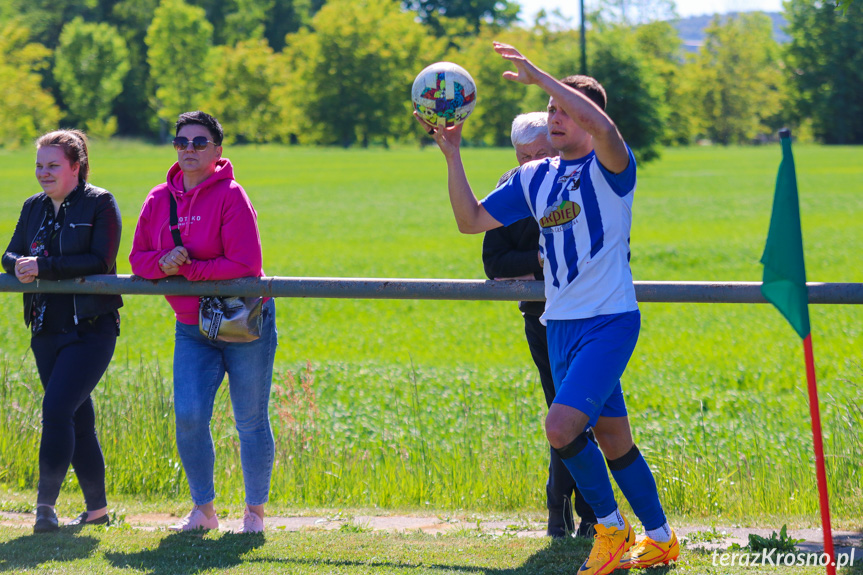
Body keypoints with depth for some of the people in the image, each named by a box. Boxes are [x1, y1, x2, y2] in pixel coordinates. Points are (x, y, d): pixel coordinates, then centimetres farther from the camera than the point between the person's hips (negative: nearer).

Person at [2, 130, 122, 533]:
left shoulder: (100, 205, -6)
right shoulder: (34, 208, 13)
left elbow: (100, 262, -16)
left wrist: (43, 266, -20)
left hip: (91, 330, -6)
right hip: (47, 330, 6)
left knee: (57, 408, -18)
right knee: (78, 418, 11)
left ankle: (45, 502, -14)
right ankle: (97, 509, 20)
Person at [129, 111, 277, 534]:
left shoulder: (231, 196, -12)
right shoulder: (159, 200, 5)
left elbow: (245, 265, -19)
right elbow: (138, 257, 9)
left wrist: (188, 269, -16)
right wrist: (162, 264, -13)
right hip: (192, 330, 4)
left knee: (250, 420, 3)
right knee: (189, 417, -7)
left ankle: (255, 511, 17)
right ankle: (203, 510, 10)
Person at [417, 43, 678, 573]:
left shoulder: (610, 168, -9)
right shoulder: (535, 178, 10)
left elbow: (603, 127, -33)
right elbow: (471, 220, 10)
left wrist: (538, 75, -30)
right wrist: (452, 154, 0)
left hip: (610, 321, -7)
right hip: (561, 325, 7)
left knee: (561, 426, -20)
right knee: (613, 440, 13)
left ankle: (611, 527, -1)